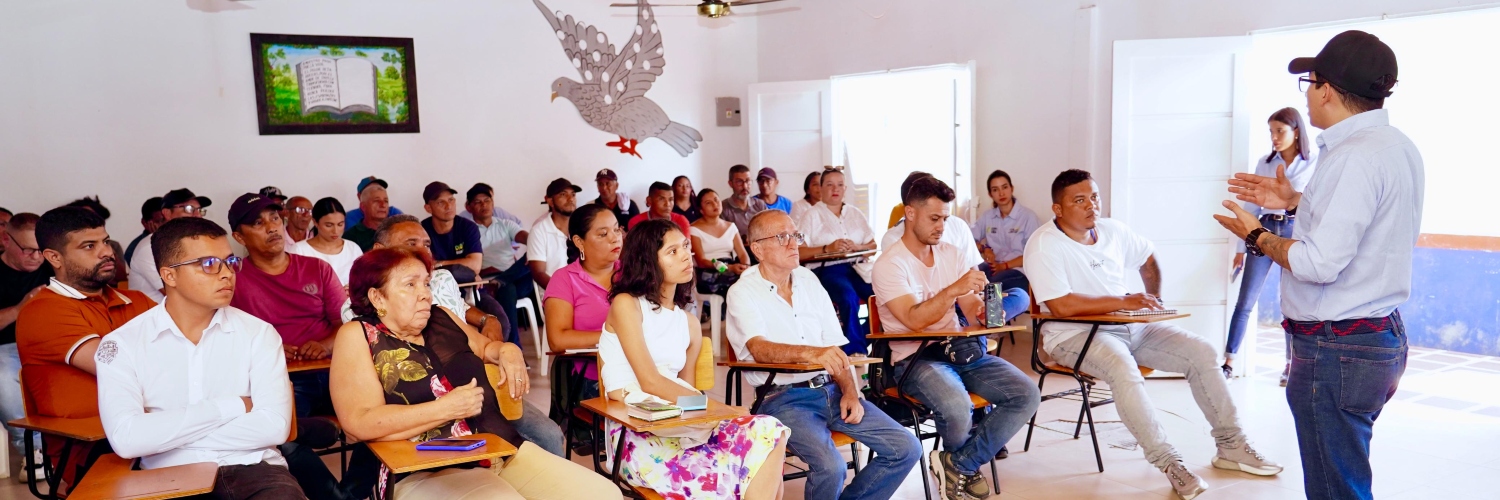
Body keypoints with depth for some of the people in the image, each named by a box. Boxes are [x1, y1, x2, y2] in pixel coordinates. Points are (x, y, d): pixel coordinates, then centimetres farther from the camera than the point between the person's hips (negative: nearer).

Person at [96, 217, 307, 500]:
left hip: (254, 470, 0)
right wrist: (230, 407, -7)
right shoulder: (122, 344, 3)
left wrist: (167, 433, -7)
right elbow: (127, 439, -12)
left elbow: (274, 426, -8)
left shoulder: (258, 333, 5)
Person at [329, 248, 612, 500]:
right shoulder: (358, 336, -1)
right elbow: (360, 423, -13)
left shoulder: (442, 318, 16)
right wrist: (447, 408, -16)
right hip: (426, 473, -6)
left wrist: (507, 351, 10)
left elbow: (484, 346, 34)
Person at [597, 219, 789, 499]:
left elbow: (687, 389, 15)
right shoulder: (626, 305, 1)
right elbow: (650, 382, -9)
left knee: (767, 431, -22)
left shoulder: (689, 325, 20)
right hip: (635, 433, -6)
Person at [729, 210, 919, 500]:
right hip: (783, 397, -6)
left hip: (831, 389, 6)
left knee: (906, 448, -6)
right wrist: (811, 352, -38)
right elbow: (760, 349, -21)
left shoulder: (808, 280, 14)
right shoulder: (743, 293, -3)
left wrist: (850, 392, -1)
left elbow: (835, 349, 14)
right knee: (830, 467, -30)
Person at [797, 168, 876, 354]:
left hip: (857, 267, 4)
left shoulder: (856, 214, 21)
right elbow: (798, 252, -2)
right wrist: (827, 249, -14)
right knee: (849, 297, -34)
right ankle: (855, 350, -21)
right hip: (827, 269, -4)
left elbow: (873, 245, 17)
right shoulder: (812, 216, 7)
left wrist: (857, 247, -5)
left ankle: (865, 341, -4)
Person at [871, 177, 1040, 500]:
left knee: (1027, 395, -14)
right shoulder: (890, 264, -7)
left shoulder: (951, 254, 13)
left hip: (960, 349, 6)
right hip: (915, 358, -6)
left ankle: (958, 465, -6)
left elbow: (972, 309, 11)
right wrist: (954, 289, -30)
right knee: (957, 408, -34)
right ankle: (966, 467, 4)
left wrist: (985, 310, -13)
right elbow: (914, 319, -19)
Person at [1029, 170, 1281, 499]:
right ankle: (1168, 463, -25)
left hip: (1129, 326, 7)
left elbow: (1148, 259, 26)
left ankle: (1231, 446, 11)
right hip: (1074, 335, -7)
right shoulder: (1043, 246, -16)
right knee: (1123, 369, -36)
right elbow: (1061, 305, -26)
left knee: (1202, 353, -2)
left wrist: (1153, 300, 12)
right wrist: (1123, 301, -21)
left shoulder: (1112, 230, 5)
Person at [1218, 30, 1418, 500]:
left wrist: (1256, 235, -9)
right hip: (1381, 336, 10)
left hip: (1337, 349, -10)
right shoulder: (1397, 147, 11)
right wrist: (1297, 203, 17)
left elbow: (1320, 263, -24)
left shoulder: (1355, 156, -21)